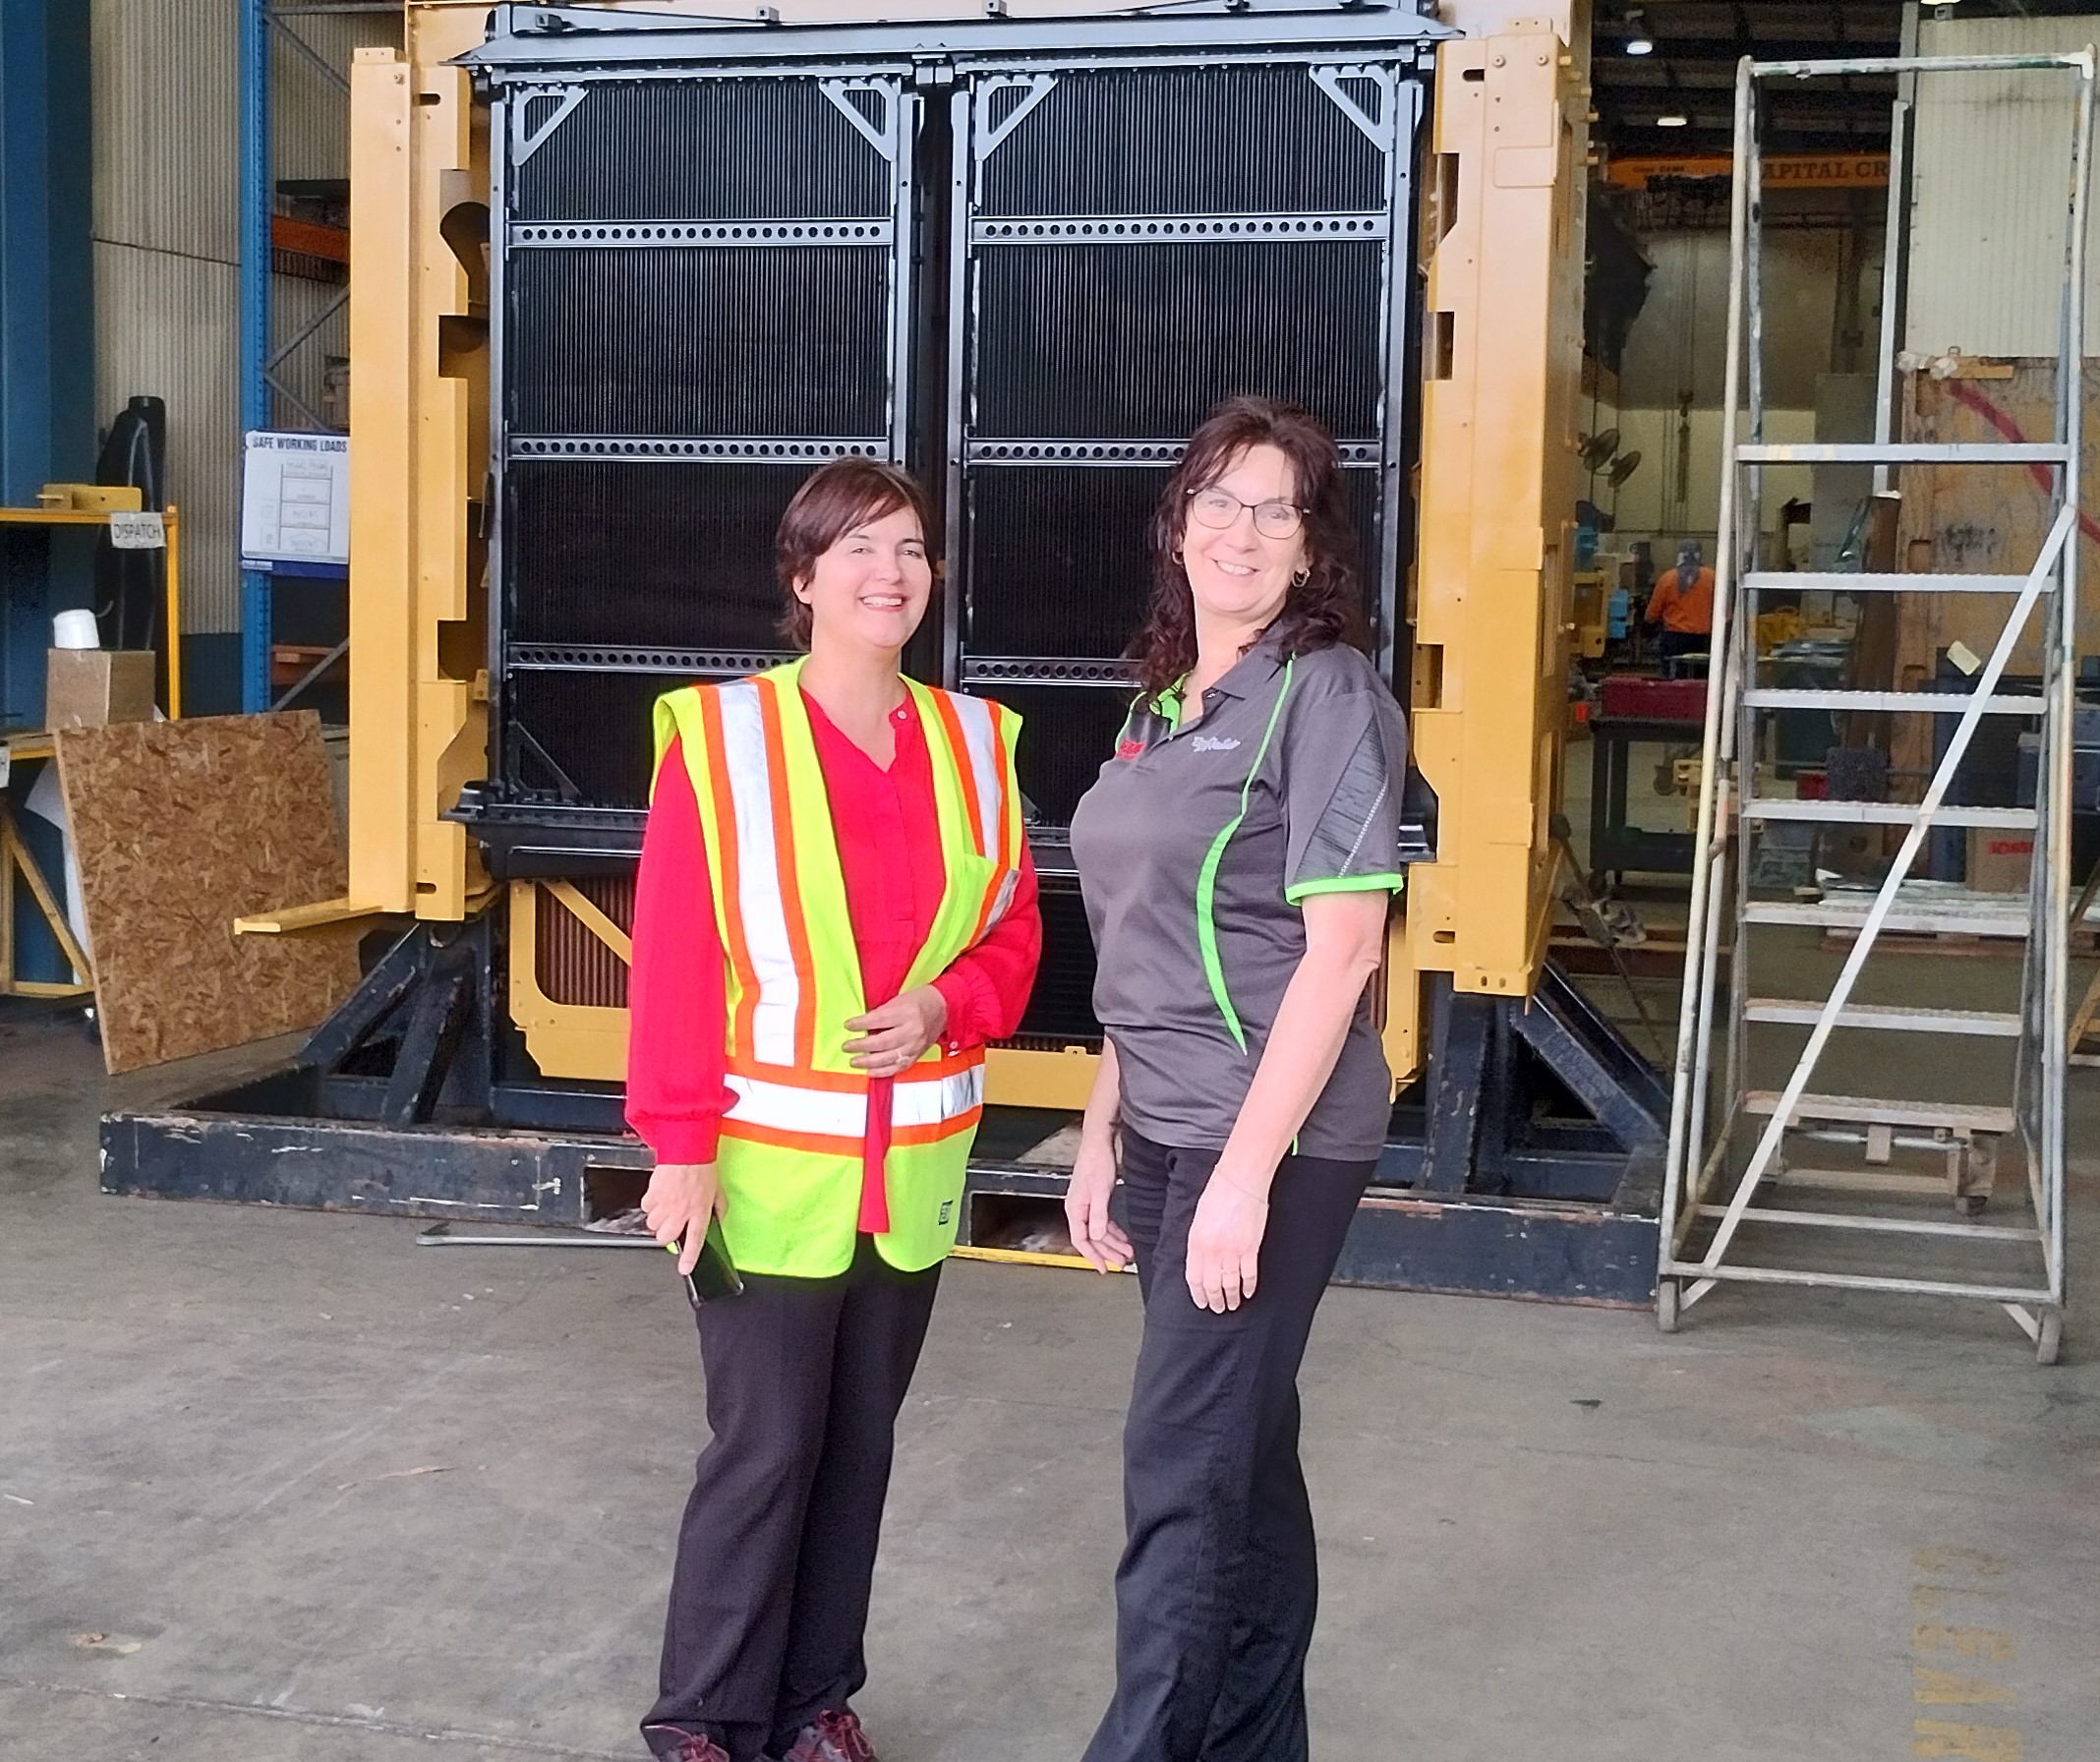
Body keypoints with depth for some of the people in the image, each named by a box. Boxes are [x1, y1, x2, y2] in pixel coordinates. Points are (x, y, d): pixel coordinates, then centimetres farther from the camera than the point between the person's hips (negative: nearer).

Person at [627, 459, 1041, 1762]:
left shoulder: (974, 741, 5)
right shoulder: (719, 735, -9)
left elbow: (1014, 930, 11)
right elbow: (673, 956, -10)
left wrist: (946, 1005, -10)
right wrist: (680, 1146, -14)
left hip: (917, 1161, 5)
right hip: (769, 1161, -4)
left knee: (860, 1440, 13)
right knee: (765, 1448, -1)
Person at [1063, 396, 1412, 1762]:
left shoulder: (1327, 693, -11)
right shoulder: (1164, 700, 12)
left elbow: (1342, 946, -17)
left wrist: (1245, 1173, -21)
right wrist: (1103, 1134, 13)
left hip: (1275, 1138, -7)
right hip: (1170, 1129, 7)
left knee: (1183, 1470, -5)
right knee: (1242, 1447, 16)